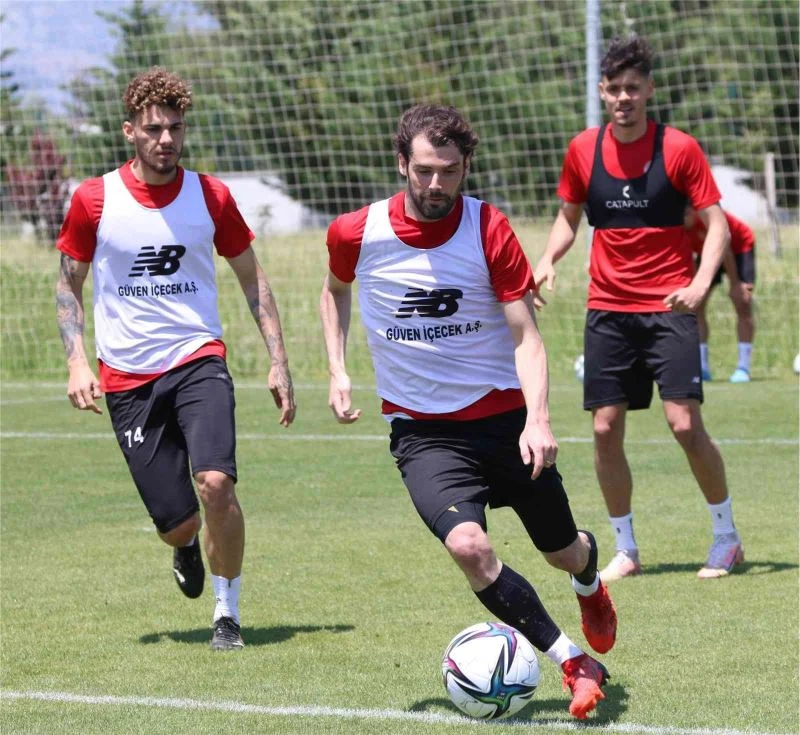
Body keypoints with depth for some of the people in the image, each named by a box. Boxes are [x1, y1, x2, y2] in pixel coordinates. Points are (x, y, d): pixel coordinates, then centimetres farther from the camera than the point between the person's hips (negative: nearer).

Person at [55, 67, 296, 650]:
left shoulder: (211, 197, 2)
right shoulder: (93, 201, -2)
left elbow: (252, 278, 12)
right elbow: (69, 284, 9)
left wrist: (278, 361, 6)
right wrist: (78, 362, -4)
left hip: (197, 360, 0)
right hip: (127, 378, 0)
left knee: (216, 481, -25)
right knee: (177, 524, -4)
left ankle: (227, 612, -4)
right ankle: (187, 547, 38)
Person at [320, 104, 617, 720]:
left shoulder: (490, 230, -12)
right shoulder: (356, 234, -8)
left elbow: (525, 335, -13)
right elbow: (335, 290, 17)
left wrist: (537, 419, -27)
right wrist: (337, 372, 5)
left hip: (504, 417, 0)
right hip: (422, 431, 0)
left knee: (563, 552, 12)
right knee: (468, 544, -26)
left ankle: (589, 581, 54)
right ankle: (576, 665, -13)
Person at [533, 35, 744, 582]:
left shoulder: (679, 148, -6)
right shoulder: (583, 150, 4)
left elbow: (717, 224, -4)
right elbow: (568, 218, 18)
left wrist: (701, 282, -20)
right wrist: (548, 260, -2)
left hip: (668, 307, -4)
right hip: (607, 309, 4)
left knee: (685, 424, -11)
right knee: (606, 429, 1)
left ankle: (727, 538, 7)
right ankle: (626, 551, 15)